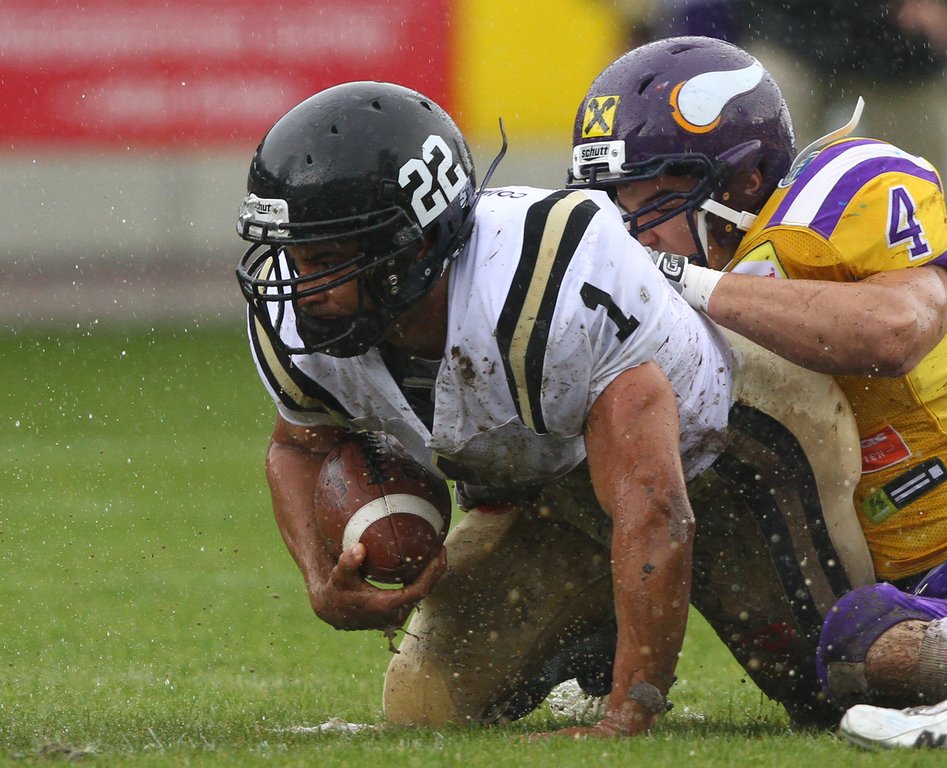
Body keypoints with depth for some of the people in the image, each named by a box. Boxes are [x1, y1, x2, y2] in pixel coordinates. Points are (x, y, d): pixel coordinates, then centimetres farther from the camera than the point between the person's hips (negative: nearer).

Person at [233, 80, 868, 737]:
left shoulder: (562, 293, -45)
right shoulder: (297, 328, -23)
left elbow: (652, 513, -46)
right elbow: (300, 445, 2)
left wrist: (628, 718, -49)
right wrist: (324, 585, -18)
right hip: (553, 488, 5)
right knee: (430, 709, -4)